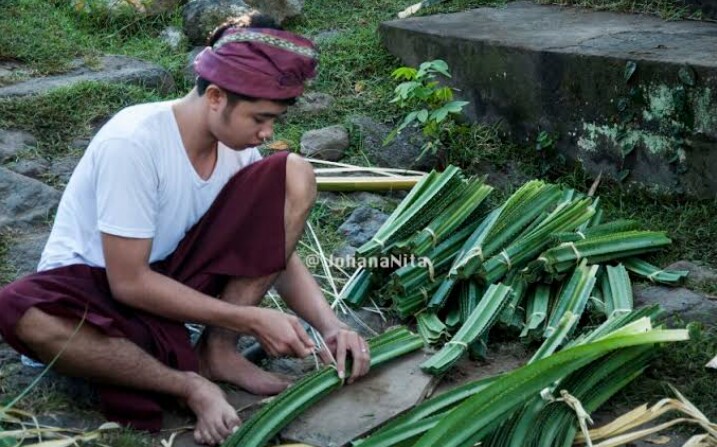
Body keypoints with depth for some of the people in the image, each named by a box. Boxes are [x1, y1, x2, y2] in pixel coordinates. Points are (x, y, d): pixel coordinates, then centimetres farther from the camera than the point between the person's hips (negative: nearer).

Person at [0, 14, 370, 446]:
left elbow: (276, 251, -1)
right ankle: (192, 385, -23)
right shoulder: (132, 143, -28)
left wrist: (330, 325, -18)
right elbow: (129, 283, -25)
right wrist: (252, 319, -25)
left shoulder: (236, 143, -9)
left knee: (295, 175, -13)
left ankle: (218, 351, -12)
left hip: (174, 274, 5)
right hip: (98, 284, -5)